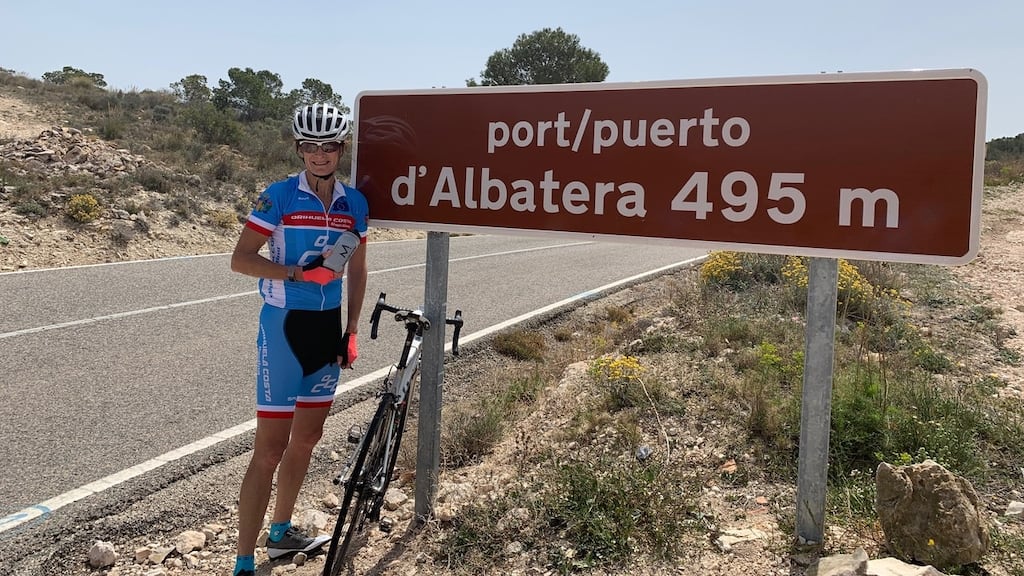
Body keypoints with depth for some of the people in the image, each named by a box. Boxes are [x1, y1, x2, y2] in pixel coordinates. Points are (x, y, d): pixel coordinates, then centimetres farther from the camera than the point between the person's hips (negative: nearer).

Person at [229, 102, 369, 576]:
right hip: (284, 325, -6)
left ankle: (281, 533, 36)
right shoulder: (279, 196, -10)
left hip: (328, 326, 6)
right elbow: (240, 259, -12)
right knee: (270, 449, -5)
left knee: (307, 437, 16)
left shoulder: (354, 203, 4)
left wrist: (351, 331, 8)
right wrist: (298, 273, -24)